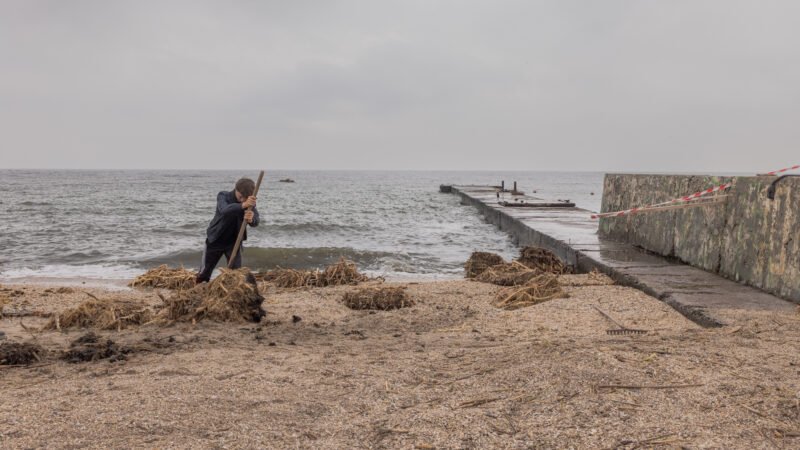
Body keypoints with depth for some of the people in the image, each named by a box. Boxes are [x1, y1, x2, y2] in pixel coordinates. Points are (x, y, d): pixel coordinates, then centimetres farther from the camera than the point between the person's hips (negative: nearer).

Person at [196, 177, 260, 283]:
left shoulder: (250, 203, -14)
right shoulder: (223, 196, -20)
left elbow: (255, 222, -30)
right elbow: (224, 210, -43)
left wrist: (251, 219, -56)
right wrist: (243, 205, -62)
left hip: (233, 241, 1)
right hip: (215, 239, -1)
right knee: (205, 271, 11)